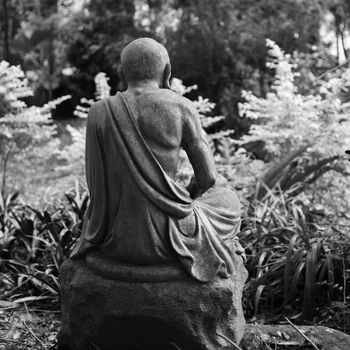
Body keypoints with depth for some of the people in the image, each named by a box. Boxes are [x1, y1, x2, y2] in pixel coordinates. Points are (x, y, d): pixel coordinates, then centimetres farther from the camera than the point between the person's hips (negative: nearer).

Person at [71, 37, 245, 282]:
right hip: (164, 238, -2)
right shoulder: (181, 108, -8)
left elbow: (95, 184, 3)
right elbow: (207, 177, -5)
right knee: (228, 201, 28)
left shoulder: (99, 112, -2)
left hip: (112, 240, 3)